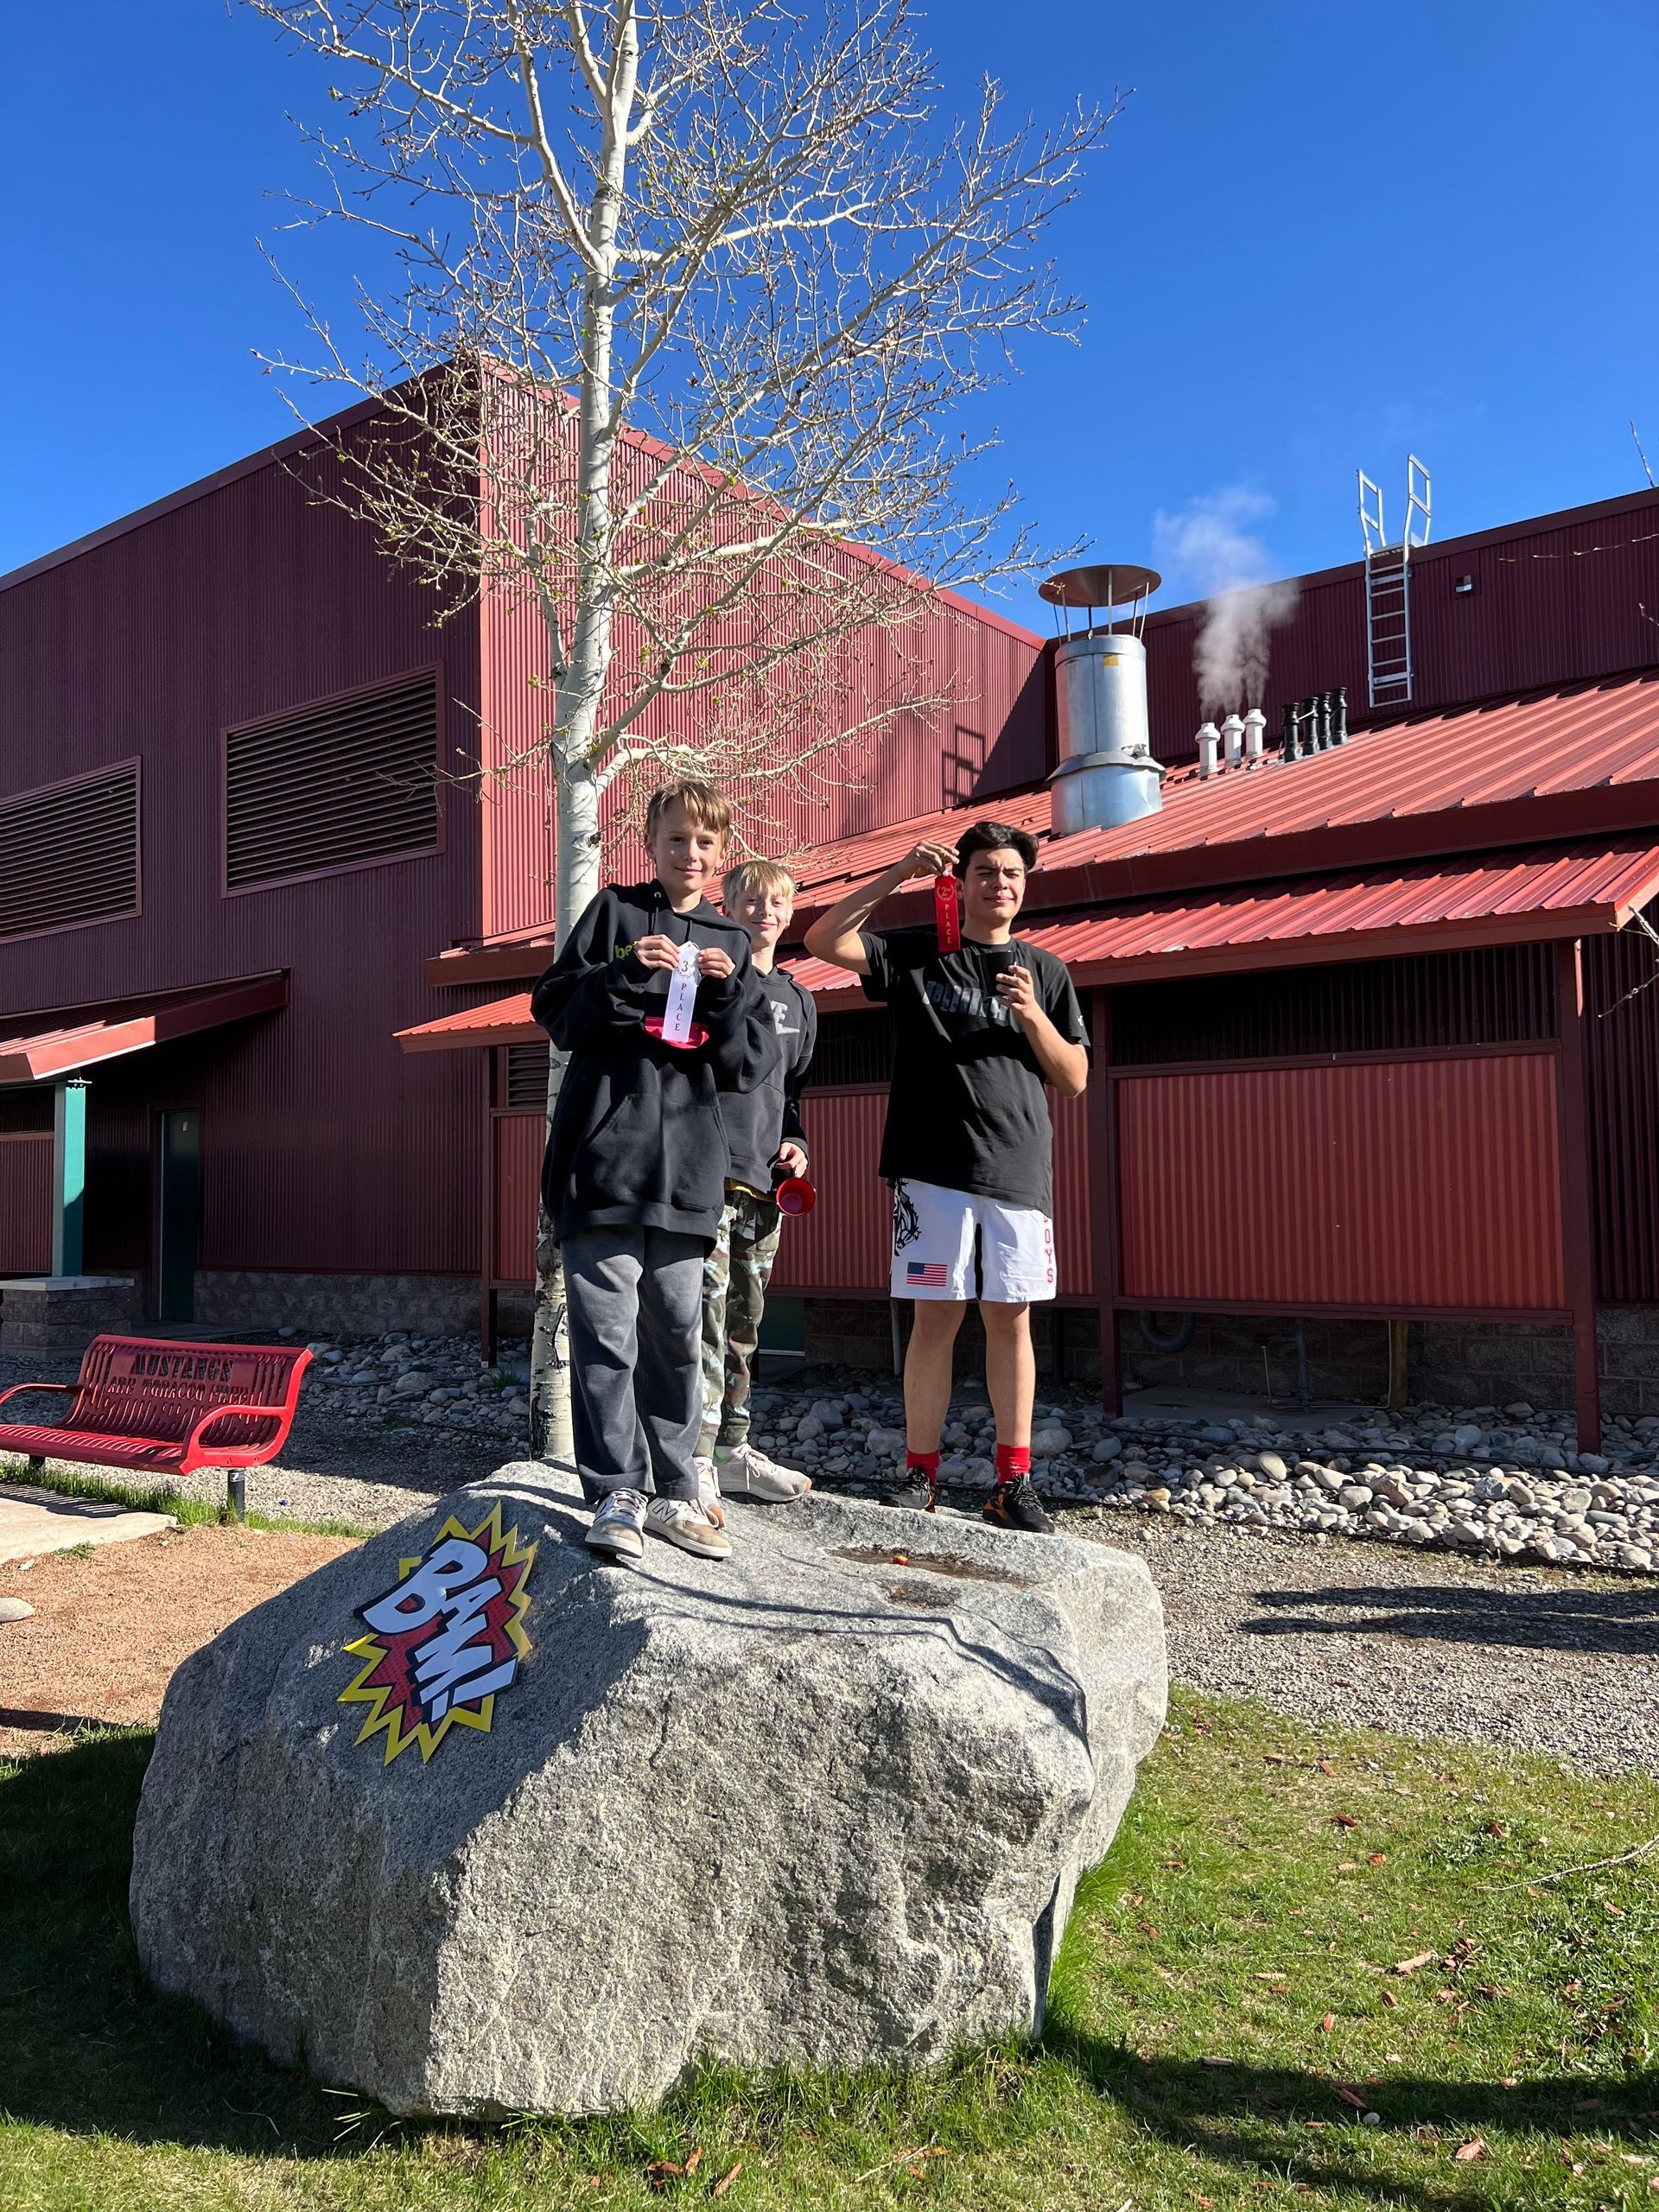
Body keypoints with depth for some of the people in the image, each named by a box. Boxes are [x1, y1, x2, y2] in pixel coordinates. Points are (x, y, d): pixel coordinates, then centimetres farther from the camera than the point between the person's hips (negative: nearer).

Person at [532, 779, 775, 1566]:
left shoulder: (731, 942, 17)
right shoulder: (616, 910, 8)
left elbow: (751, 1063, 10)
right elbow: (555, 1011, 2)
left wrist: (730, 992, -7)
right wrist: (626, 971, -13)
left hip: (687, 1167, 3)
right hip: (605, 1154, -3)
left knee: (676, 1334, 9)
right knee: (606, 1330, -5)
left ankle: (676, 1492, 18)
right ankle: (616, 1494, 3)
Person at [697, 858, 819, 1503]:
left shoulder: (797, 1001, 18)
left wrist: (794, 1142, 11)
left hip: (764, 1183, 7)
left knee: (744, 1322, 12)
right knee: (708, 1315, -12)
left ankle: (732, 1451, 21)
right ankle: (696, 1459, -9)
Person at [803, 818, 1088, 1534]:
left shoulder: (1044, 971, 14)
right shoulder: (916, 953, 8)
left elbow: (1074, 1080, 10)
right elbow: (823, 940, -5)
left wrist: (1032, 1016, -6)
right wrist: (899, 874, -8)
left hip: (1018, 1171, 2)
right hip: (934, 1168, -2)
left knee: (1010, 1319, 3)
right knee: (936, 1316, -1)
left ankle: (1013, 1482, 9)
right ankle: (920, 1471, 8)